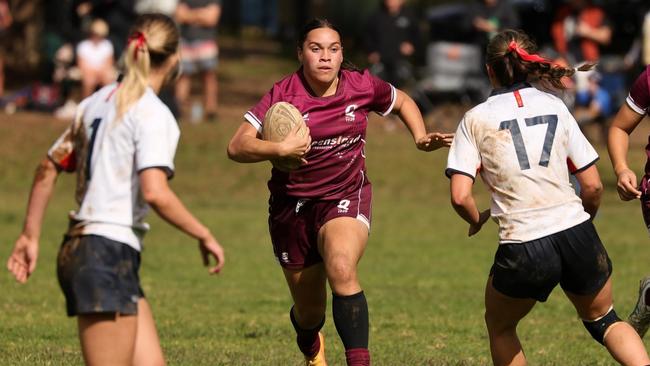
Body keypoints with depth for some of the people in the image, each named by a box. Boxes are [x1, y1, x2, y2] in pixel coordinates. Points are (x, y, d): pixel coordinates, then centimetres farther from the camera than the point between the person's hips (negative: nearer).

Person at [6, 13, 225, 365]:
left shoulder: (98, 102, 14)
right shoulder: (152, 113, -10)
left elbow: (48, 168, 20)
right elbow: (154, 192, -22)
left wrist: (30, 236, 25)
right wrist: (204, 236, -10)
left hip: (77, 249, 9)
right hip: (109, 254, -9)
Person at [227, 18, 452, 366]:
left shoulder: (361, 86, -4)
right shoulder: (283, 94, -12)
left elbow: (402, 101, 18)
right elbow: (236, 147, -17)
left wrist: (421, 138, 1)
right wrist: (280, 148, -33)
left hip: (346, 198, 0)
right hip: (293, 205, 0)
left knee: (341, 269, -34)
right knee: (309, 310, 11)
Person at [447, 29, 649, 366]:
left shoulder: (475, 119, 2)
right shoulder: (555, 107, 9)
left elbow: (460, 197, -7)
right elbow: (593, 186, 6)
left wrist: (477, 220, 15)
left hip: (523, 248, -3)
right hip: (577, 237, 3)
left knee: (499, 326, 26)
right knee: (603, 321, 22)